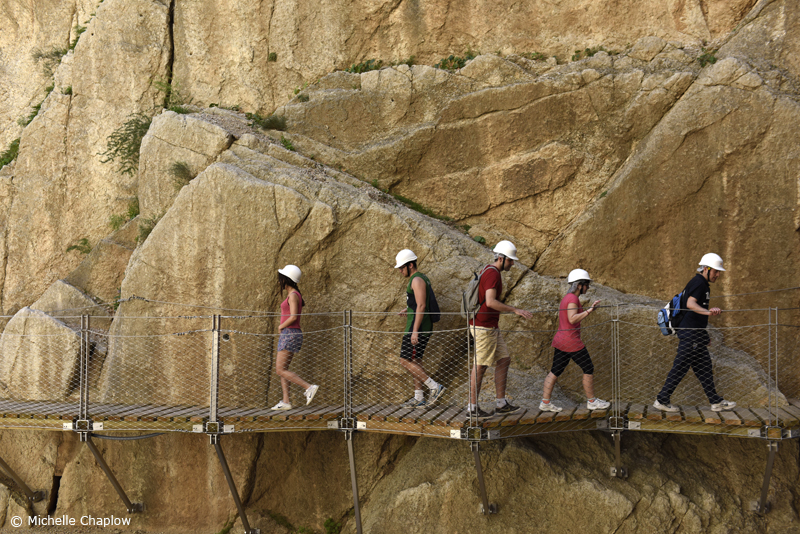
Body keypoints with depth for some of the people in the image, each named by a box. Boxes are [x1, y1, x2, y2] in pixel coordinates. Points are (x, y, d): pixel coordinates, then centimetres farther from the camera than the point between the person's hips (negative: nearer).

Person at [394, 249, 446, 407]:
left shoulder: (417, 280, -15)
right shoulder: (421, 279, 17)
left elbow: (421, 306, -23)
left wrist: (414, 331, -25)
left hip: (418, 327, -10)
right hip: (423, 328, 10)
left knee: (405, 361, -9)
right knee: (415, 361, 12)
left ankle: (434, 387, -10)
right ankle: (418, 398, 14)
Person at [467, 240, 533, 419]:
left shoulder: (489, 271, 15)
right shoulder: (493, 274, -17)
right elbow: (490, 302, -28)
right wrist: (515, 310, -25)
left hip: (491, 327, 10)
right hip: (483, 327, -10)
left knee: (504, 360, 12)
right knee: (480, 366, -4)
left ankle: (501, 403, 16)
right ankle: (472, 408, 3)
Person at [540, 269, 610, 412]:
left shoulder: (566, 298, 15)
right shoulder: (572, 298, -16)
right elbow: (572, 319, -27)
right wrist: (589, 310, -25)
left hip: (560, 340, 10)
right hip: (572, 342, -10)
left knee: (555, 372, 8)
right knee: (589, 370, 4)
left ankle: (545, 402, 8)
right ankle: (591, 401, 14)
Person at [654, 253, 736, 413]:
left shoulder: (702, 284, 19)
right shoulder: (699, 283, -13)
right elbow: (690, 304, -30)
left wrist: (704, 334, 30)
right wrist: (708, 311, -47)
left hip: (695, 334, 11)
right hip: (690, 334, -11)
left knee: (704, 368, 12)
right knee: (680, 368, -6)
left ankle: (716, 402, 17)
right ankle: (662, 400, 0)